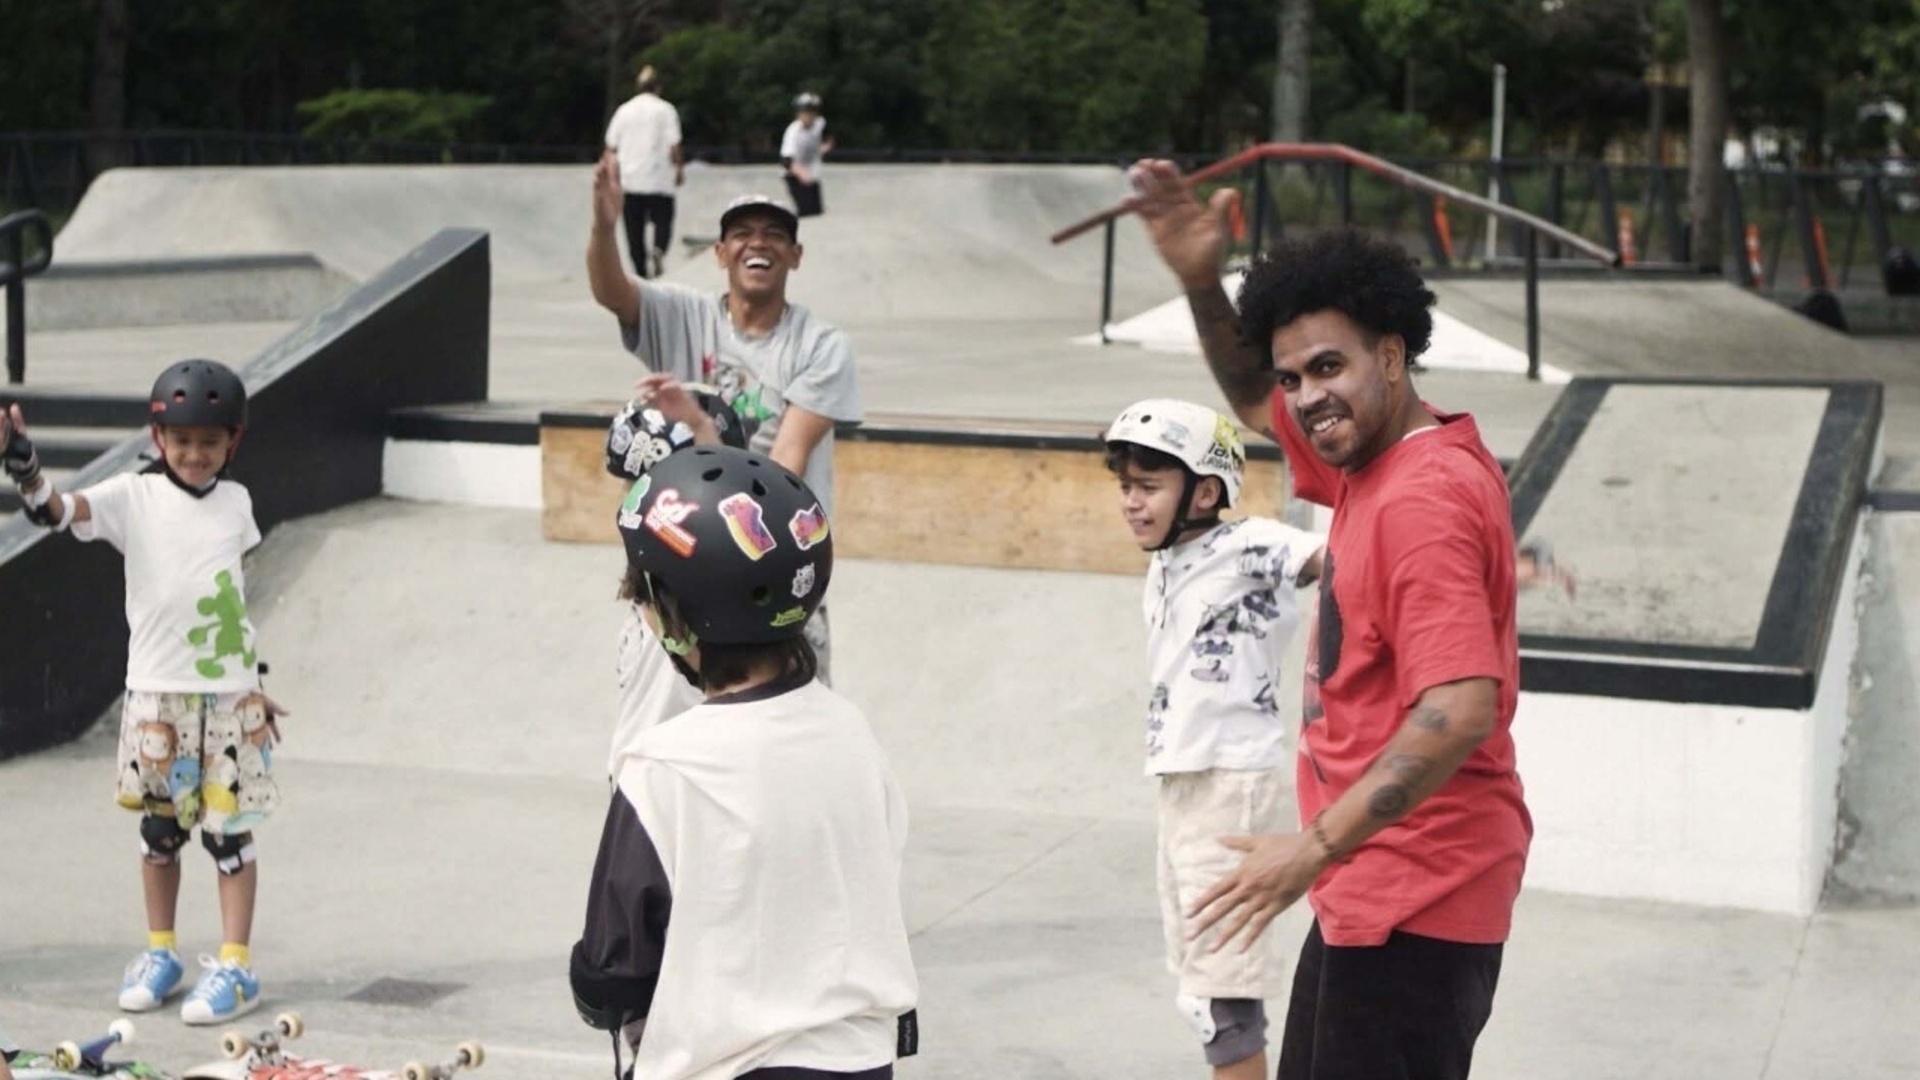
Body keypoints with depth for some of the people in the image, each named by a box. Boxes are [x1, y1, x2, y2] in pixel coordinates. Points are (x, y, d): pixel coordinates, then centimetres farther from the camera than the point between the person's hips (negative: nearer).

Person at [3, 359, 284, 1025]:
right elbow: (59, 512, -21)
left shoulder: (235, 501, 5)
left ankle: (235, 966, 7)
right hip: (157, 695, -1)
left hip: (229, 696, 1)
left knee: (229, 829, 2)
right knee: (159, 828, 10)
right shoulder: (133, 497, -5)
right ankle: (160, 953, 25)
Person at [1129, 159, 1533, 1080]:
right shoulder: (1375, 460, 8)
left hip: (1413, 898, -10)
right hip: (1377, 888, 10)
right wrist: (1199, 281, 8)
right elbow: (1253, 400, 25)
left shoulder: (1423, 499, -22)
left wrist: (1316, 846, -28)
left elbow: (1459, 712, -29)